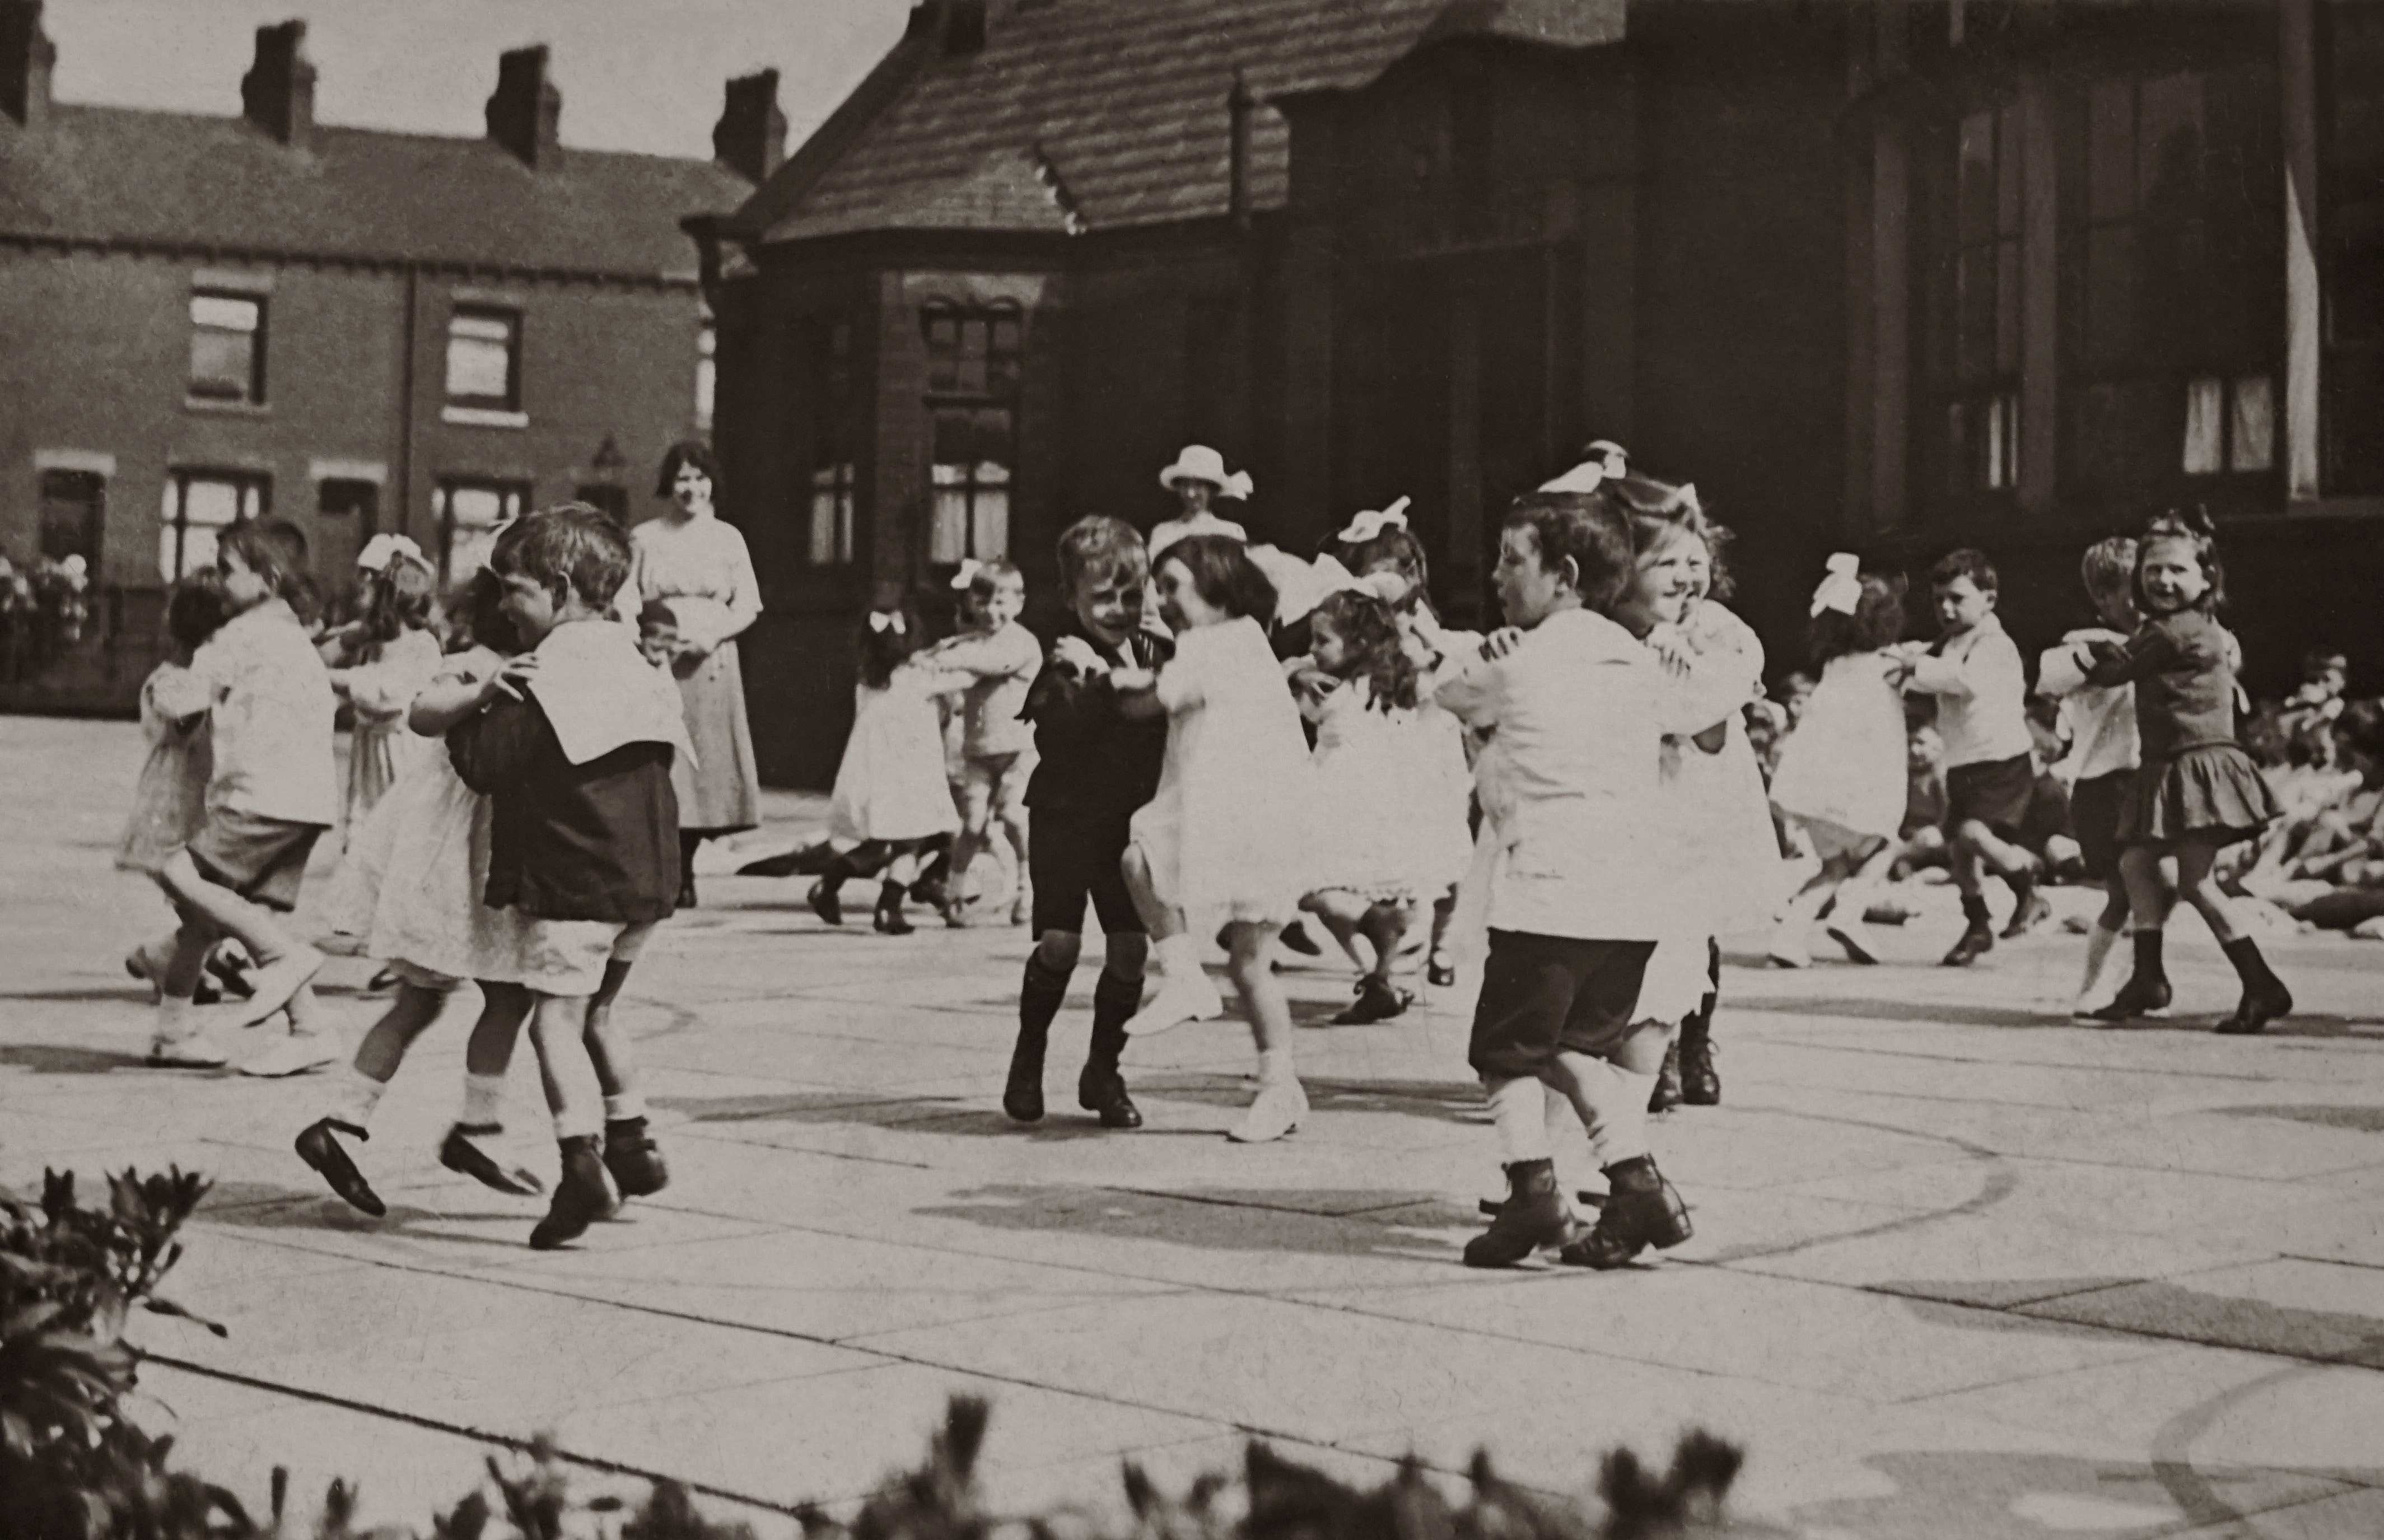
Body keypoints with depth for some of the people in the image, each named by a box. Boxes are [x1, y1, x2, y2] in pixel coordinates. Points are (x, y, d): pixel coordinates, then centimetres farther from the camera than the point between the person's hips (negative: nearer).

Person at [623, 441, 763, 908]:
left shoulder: (727, 538, 11)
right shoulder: (645, 538, 8)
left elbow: (748, 605, 9)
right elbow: (625, 602, 3)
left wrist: (713, 634, -9)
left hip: (710, 662, 2)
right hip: (656, 661, -1)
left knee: (705, 759, 0)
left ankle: (684, 872, 11)